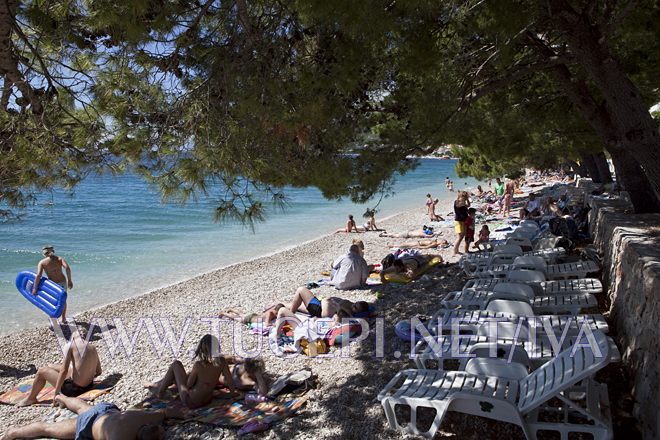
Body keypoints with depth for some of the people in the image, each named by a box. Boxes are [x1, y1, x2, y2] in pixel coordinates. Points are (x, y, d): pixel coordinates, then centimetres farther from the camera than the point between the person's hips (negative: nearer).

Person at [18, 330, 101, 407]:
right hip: (88, 386, 7)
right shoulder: (93, 348, 6)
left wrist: (56, 392, -9)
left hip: (75, 388, -7)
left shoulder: (70, 345, -11)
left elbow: (64, 371, -16)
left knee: (42, 371, 13)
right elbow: (99, 371, 11)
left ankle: (30, 398, 33)